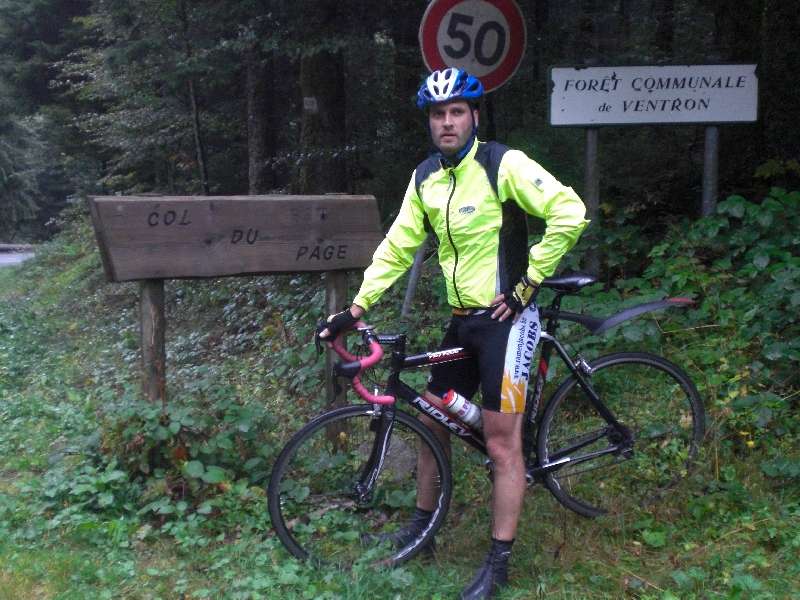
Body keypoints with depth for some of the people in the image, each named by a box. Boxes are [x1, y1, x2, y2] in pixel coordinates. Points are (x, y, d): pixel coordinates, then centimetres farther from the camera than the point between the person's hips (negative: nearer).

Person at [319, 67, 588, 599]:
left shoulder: (503, 164, -13)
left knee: (502, 442, -4)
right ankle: (422, 523, 36)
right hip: (462, 319, 7)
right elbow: (397, 247, 10)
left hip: (506, 317, -7)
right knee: (432, 421, 16)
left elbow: (570, 212, -20)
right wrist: (356, 309, 4)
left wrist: (529, 282, -17)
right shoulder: (426, 177, 7)